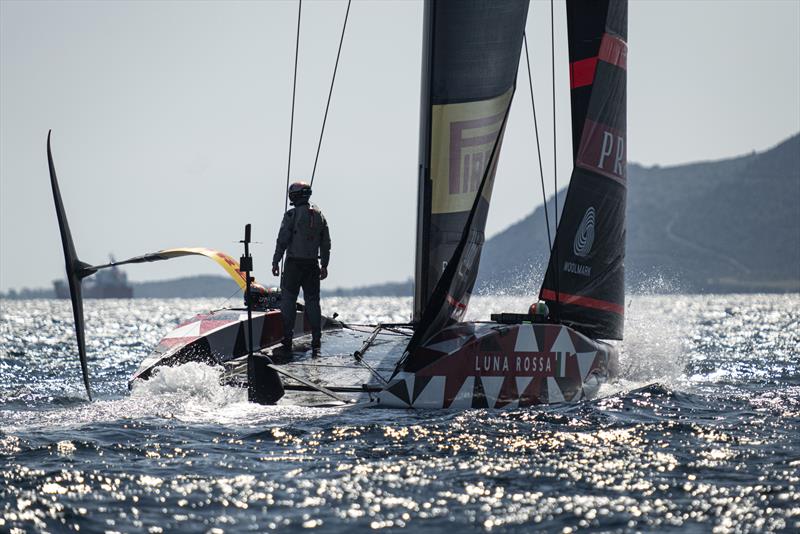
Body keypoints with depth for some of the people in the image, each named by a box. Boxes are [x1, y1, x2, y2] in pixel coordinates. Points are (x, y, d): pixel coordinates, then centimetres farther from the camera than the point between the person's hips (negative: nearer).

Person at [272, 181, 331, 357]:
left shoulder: (292, 214, -8)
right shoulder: (319, 215, 9)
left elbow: (282, 240, -10)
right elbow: (326, 244, 11)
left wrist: (275, 262, -4)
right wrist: (324, 266, 18)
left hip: (294, 263, -4)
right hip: (313, 264, 5)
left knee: (288, 300, 2)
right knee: (313, 301, 7)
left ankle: (287, 341, -3)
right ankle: (316, 343, 4)